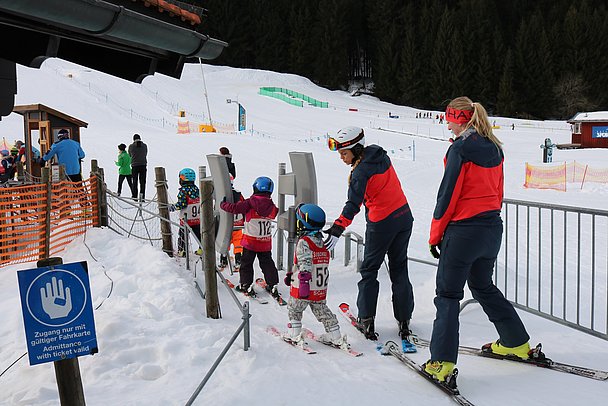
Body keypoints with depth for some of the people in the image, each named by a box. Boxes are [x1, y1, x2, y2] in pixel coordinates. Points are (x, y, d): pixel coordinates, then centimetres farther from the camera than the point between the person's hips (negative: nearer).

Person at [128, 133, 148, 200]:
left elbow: (130, 155, 9)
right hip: (143, 165, 0)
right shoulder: (144, 146, -1)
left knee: (135, 182, 10)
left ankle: (135, 196, 11)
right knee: (142, 182, 4)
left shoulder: (131, 146, -4)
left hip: (134, 165, 0)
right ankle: (142, 196, -3)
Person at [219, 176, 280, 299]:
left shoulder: (249, 203, -16)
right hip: (266, 242, 3)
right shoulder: (272, 206, -4)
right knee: (267, 263, 15)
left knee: (246, 263, 12)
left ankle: (246, 285, 15)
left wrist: (223, 204, 4)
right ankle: (272, 286, 15)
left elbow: (234, 208, -16)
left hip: (250, 242, -3)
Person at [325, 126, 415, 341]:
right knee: (399, 269, 14)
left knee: (369, 270, 9)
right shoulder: (382, 156, 3)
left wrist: (337, 229, -32)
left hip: (382, 224, -7)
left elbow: (353, 204, -27)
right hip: (404, 217, 7)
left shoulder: (360, 171, -18)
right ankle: (404, 320, 16)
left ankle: (367, 318, 11)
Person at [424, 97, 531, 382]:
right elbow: (498, 192, 15)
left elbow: (448, 194, -15)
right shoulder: (495, 149, 9)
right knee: (483, 286, 25)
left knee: (448, 294, 0)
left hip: (464, 230, -8)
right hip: (493, 228, 8)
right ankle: (517, 343, 32)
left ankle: (442, 363, -3)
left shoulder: (460, 148, -15)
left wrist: (435, 235, -8)